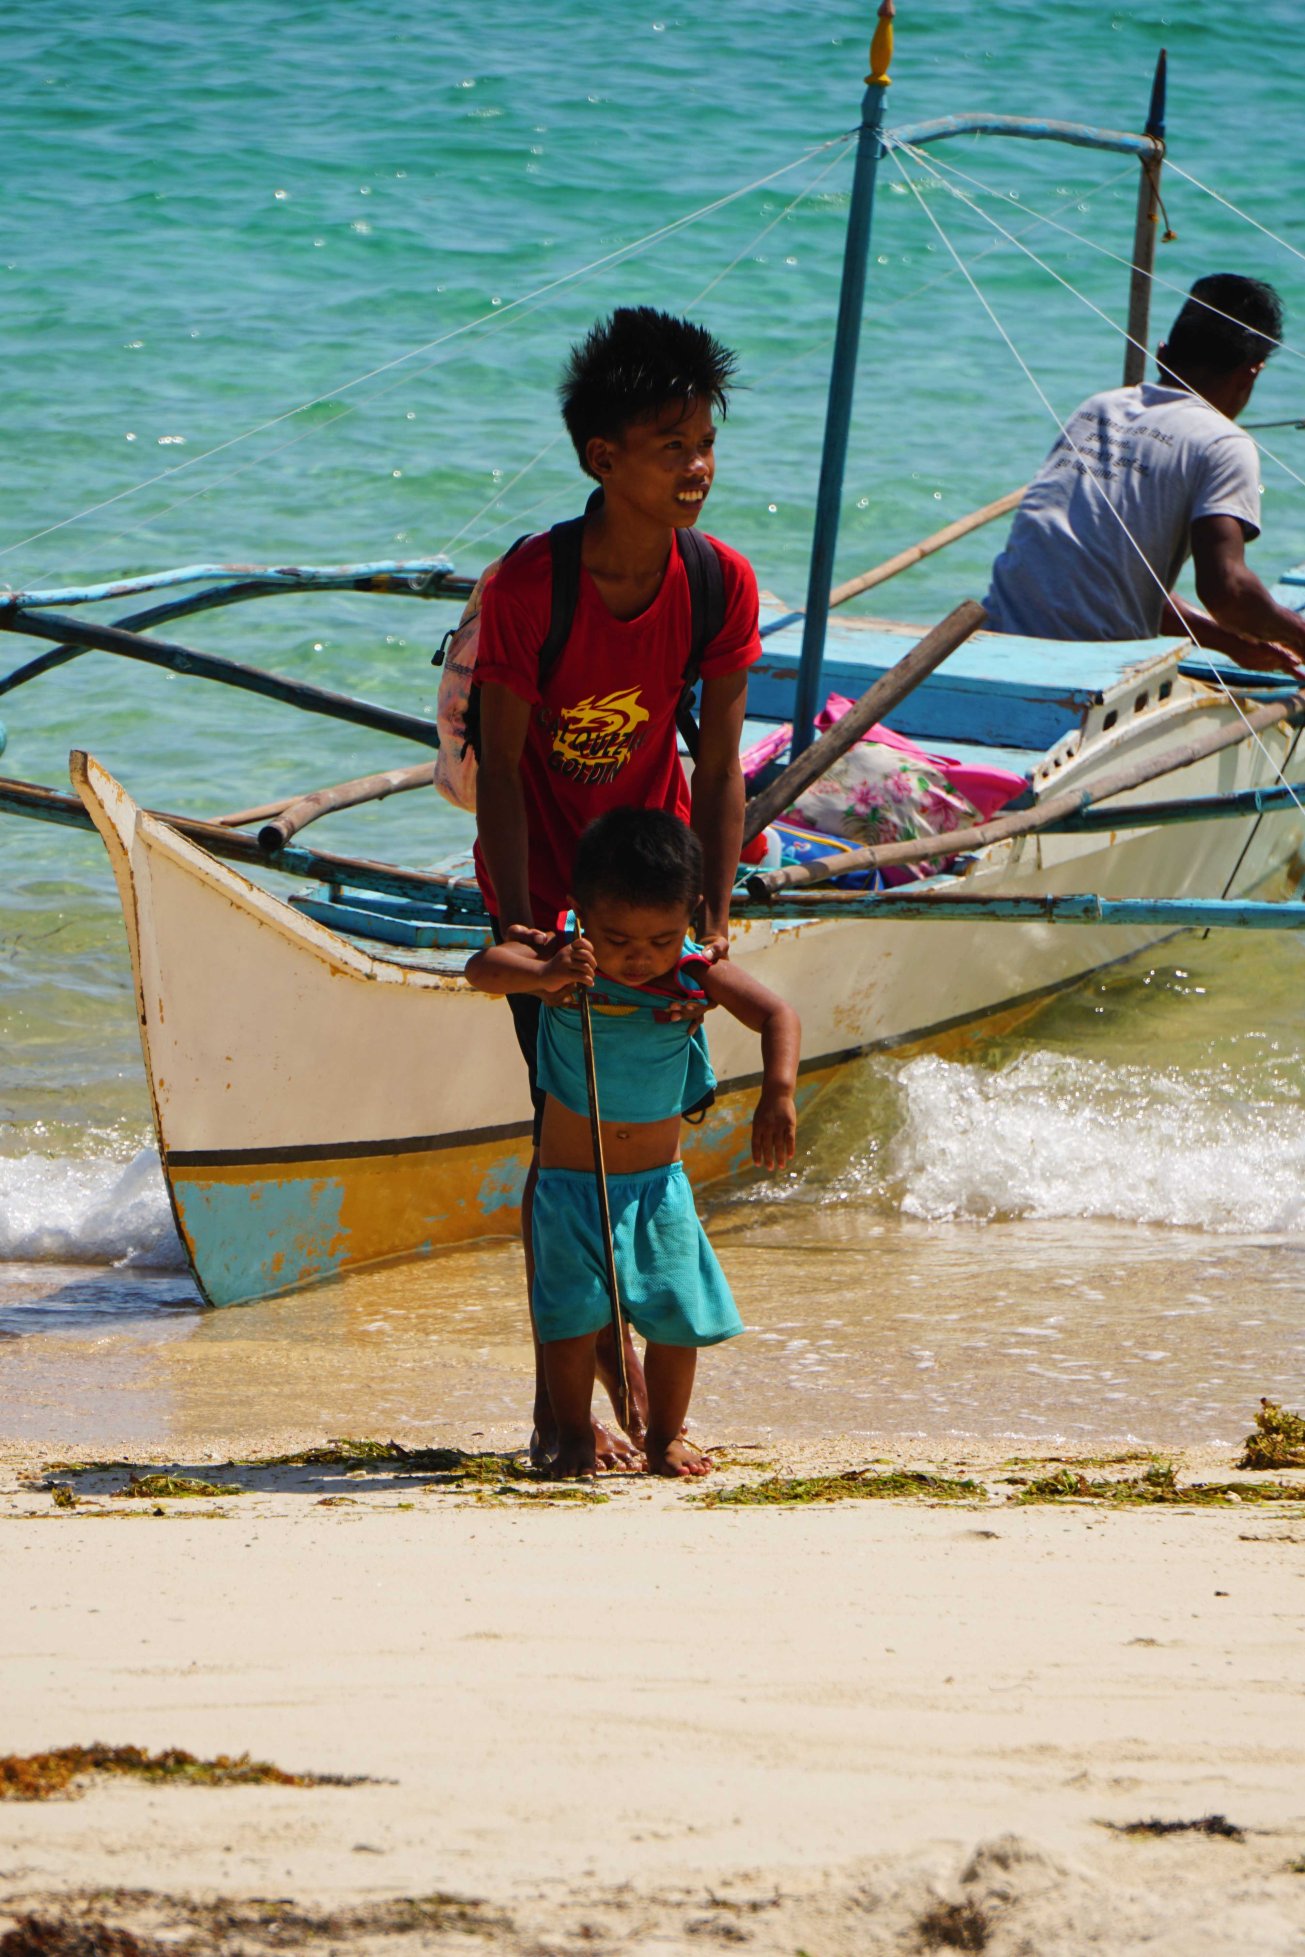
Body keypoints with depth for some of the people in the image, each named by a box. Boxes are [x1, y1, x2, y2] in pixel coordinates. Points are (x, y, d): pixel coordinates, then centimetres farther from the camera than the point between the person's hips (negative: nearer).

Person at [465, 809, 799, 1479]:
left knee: (677, 1312, 0)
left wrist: (778, 1091, -35)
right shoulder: (565, 962, -15)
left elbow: (777, 1016, -17)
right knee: (573, 1315, -7)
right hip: (571, 1184, -2)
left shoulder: (698, 974, -10)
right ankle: (574, 1438, 10)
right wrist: (545, 976, -50)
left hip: (657, 1183, 2)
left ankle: (665, 1436, 19)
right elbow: (483, 967, -29)